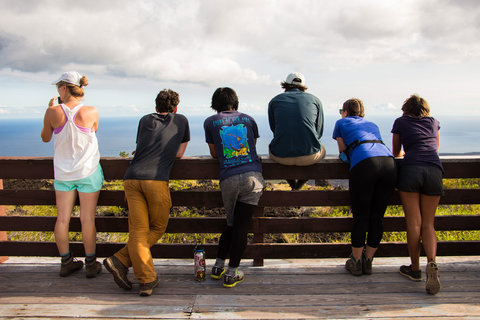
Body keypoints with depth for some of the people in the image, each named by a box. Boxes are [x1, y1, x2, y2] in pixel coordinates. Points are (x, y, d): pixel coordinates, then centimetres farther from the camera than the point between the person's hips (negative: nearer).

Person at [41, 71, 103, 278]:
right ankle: (91, 264, 14)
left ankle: (66, 262, 22)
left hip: (63, 172, 1)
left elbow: (45, 138, 6)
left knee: (62, 218, 11)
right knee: (87, 218, 4)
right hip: (88, 171, -1)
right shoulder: (91, 112, -13)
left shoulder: (53, 112, -11)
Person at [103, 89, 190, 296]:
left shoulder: (145, 120, 22)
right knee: (157, 228, 12)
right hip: (156, 179, -3)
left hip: (132, 177, 3)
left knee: (138, 230, 3)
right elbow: (179, 154, 19)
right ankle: (121, 261, 1)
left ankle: (147, 280, -4)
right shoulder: (181, 120, 18)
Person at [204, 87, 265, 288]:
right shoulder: (248, 119, 17)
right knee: (241, 228, 3)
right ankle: (231, 274, 7)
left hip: (228, 179, 0)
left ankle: (218, 267, 23)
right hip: (253, 176, 0)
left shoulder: (210, 122, 13)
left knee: (231, 225, 19)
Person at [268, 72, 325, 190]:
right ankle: (299, 186, 34)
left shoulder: (274, 101, 11)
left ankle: (292, 185, 43)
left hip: (281, 156, 0)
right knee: (322, 150, 37)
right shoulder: (315, 100, 11)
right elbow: (319, 132, 15)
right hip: (309, 156, 0)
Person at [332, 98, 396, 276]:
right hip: (388, 162, 4)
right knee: (377, 216, 10)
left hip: (364, 164, -4)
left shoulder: (341, 123, 24)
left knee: (361, 217, 5)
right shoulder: (372, 125, 35)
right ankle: (368, 261, 21)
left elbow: (343, 152, 25)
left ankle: (356, 263, 15)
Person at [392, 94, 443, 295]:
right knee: (428, 224, 7)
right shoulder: (434, 122, 25)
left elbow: (396, 152, 28)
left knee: (414, 223, 1)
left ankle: (415, 269, 8)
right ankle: (432, 262, -15)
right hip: (434, 171, 2)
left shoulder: (400, 122, 18)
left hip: (411, 169, -2)